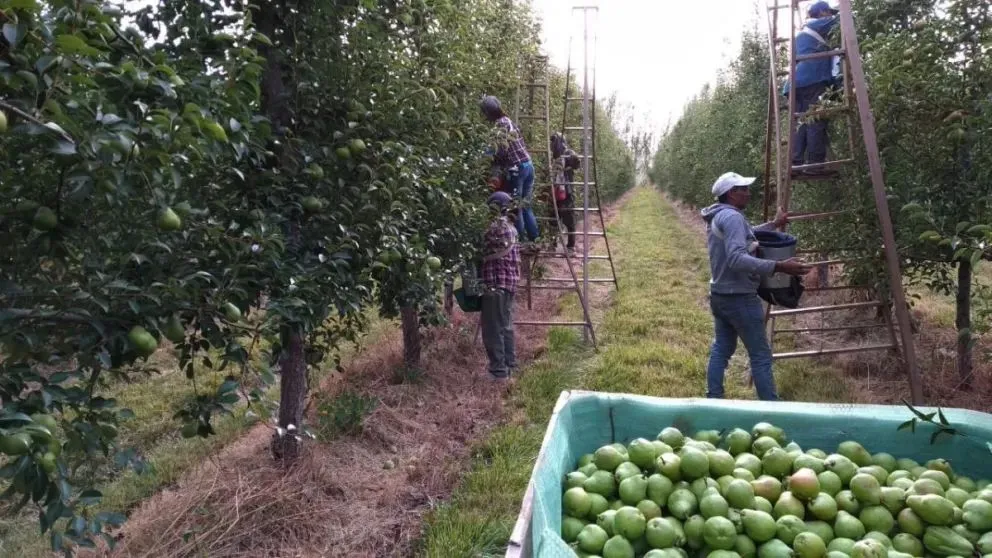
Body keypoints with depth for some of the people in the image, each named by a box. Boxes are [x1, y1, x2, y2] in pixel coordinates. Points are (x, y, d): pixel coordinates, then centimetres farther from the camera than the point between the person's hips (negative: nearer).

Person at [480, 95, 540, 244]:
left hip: (516, 169, -9)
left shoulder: (500, 124, -10)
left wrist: (492, 160, -3)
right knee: (526, 206, 14)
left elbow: (503, 150, -19)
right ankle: (534, 240, 18)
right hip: (528, 165, 9)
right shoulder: (508, 120, 17)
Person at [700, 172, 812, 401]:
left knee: (721, 349, 15)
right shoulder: (732, 217, -20)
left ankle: (713, 400, 19)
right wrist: (779, 267, -35)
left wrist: (774, 224, 30)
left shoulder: (716, 217, 11)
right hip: (740, 298, -10)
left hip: (719, 295, 10)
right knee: (761, 356, 0)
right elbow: (737, 259, -32)